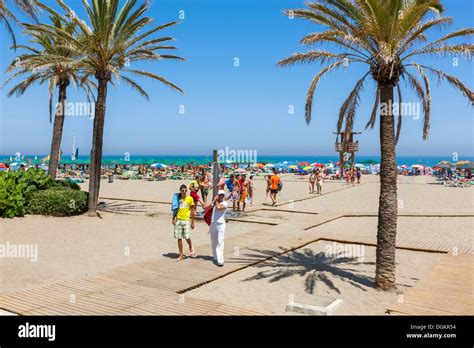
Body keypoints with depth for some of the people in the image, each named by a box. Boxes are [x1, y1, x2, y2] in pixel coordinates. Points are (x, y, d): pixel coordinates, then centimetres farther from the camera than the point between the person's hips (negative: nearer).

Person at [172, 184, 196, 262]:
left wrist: (193, 222, 0)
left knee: (187, 237, -9)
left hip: (186, 220, -3)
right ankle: (181, 255, 13)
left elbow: (192, 211, 2)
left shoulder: (190, 198, -2)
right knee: (179, 238, 4)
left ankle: (191, 248, 22)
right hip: (178, 220, 3)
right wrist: (173, 218, 0)